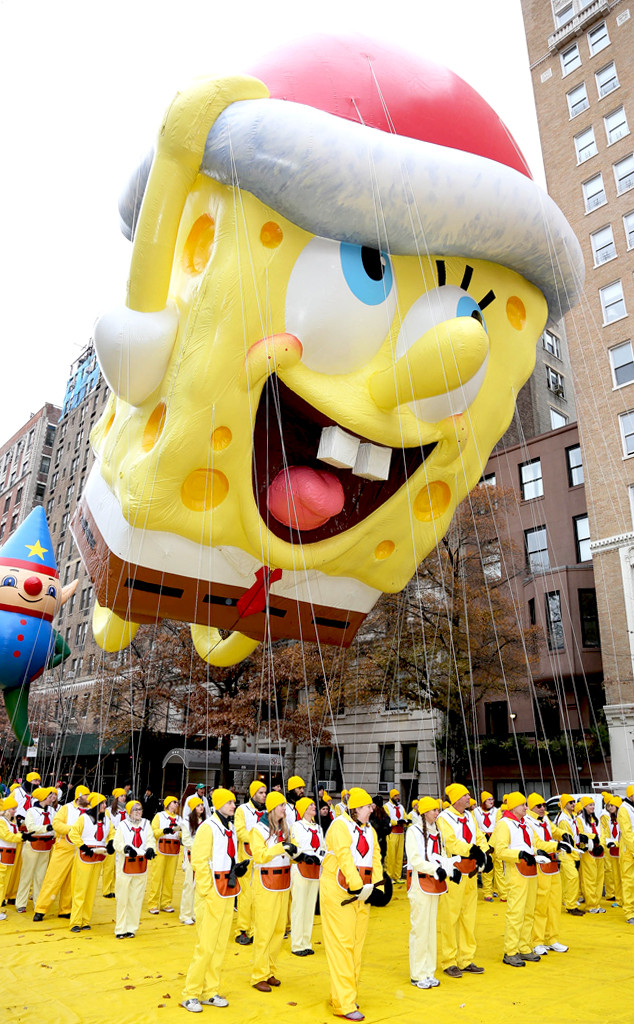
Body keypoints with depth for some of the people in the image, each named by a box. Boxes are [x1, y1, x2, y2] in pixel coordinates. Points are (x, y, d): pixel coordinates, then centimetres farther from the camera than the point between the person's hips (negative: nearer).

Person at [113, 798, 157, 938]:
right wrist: (126, 848, -29)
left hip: (141, 865, 3)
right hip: (125, 865, -3)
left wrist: (150, 849, -18)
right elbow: (117, 842, -9)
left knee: (136, 898, 6)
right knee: (122, 898, -1)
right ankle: (120, 929, 10)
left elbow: (151, 839, 3)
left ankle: (131, 928, 17)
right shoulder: (122, 825, -2)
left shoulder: (146, 824, 9)